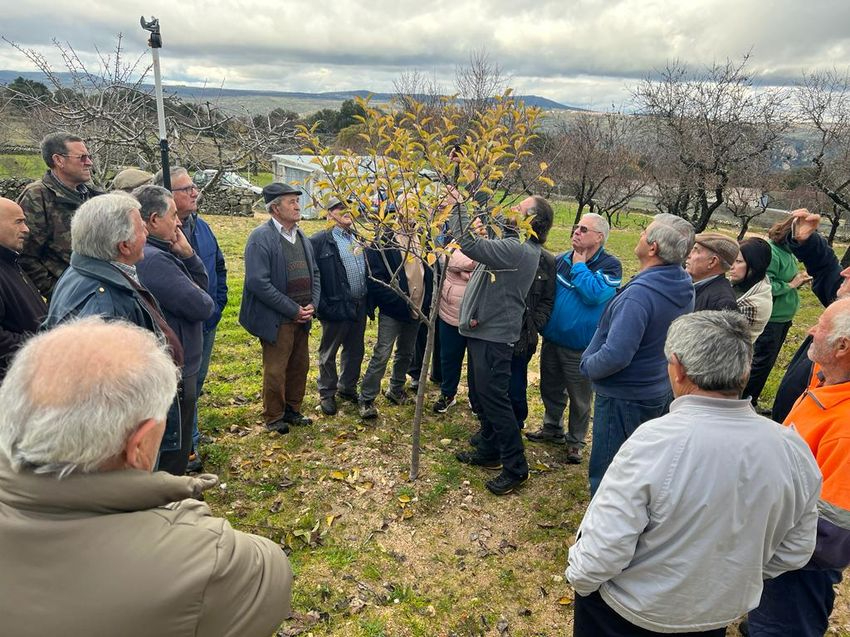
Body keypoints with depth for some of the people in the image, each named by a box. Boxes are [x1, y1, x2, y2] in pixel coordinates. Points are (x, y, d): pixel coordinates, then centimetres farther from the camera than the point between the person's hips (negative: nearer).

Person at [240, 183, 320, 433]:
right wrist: (293, 310, -17)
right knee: (275, 370, 5)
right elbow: (258, 282, -20)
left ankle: (292, 410, 34)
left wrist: (312, 304, -1)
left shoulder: (302, 238, 10)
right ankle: (273, 417, 23)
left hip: (302, 317, 7)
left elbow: (314, 273, 16)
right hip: (276, 319, -7)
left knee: (300, 366, 16)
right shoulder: (261, 238, -13)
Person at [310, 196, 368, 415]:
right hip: (337, 306, -6)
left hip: (360, 305, 6)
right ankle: (327, 394, 23)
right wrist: (321, 305, -17)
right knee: (329, 352, 8)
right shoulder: (320, 241, -9)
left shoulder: (359, 238, 11)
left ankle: (347, 388, 34)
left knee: (355, 350, 16)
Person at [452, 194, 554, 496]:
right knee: (481, 396, 20)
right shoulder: (511, 243, 9)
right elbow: (480, 241, 19)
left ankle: (515, 467, 10)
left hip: (494, 336, -10)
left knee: (495, 399, -3)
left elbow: (470, 244, -30)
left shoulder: (518, 250, -23)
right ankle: (489, 452, 36)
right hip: (482, 331, 10)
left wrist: (456, 207, -23)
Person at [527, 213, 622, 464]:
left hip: (581, 347, -5)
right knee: (550, 389, 21)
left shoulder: (610, 266, -13)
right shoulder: (561, 260, 2)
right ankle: (552, 429, 43)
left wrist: (579, 265, -19)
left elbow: (594, 294, -30)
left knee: (580, 398, 10)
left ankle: (575, 441, 30)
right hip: (552, 339, 6)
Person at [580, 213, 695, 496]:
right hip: (661, 391, 9)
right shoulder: (684, 285, -1)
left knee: (606, 473, 7)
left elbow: (615, 356, -35)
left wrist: (587, 365, -15)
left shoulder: (640, 294, -30)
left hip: (624, 398, -9)